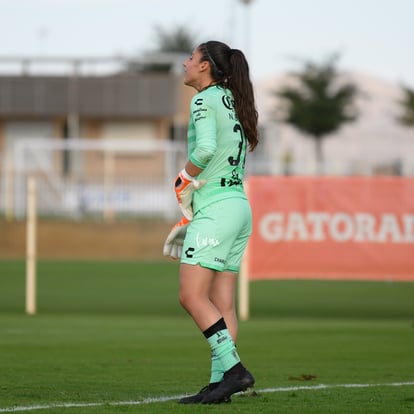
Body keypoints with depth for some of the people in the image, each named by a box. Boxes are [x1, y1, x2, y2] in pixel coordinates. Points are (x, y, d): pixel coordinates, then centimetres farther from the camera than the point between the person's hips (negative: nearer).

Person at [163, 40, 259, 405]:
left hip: (216, 211, -9)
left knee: (192, 296, -11)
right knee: (222, 304, 6)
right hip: (239, 206, 9)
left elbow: (206, 148, -26)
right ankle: (220, 382, 3)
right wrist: (191, 215, 23)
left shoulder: (204, 101, -8)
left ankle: (234, 369, -17)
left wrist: (183, 181, -8)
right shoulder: (233, 103, 18)